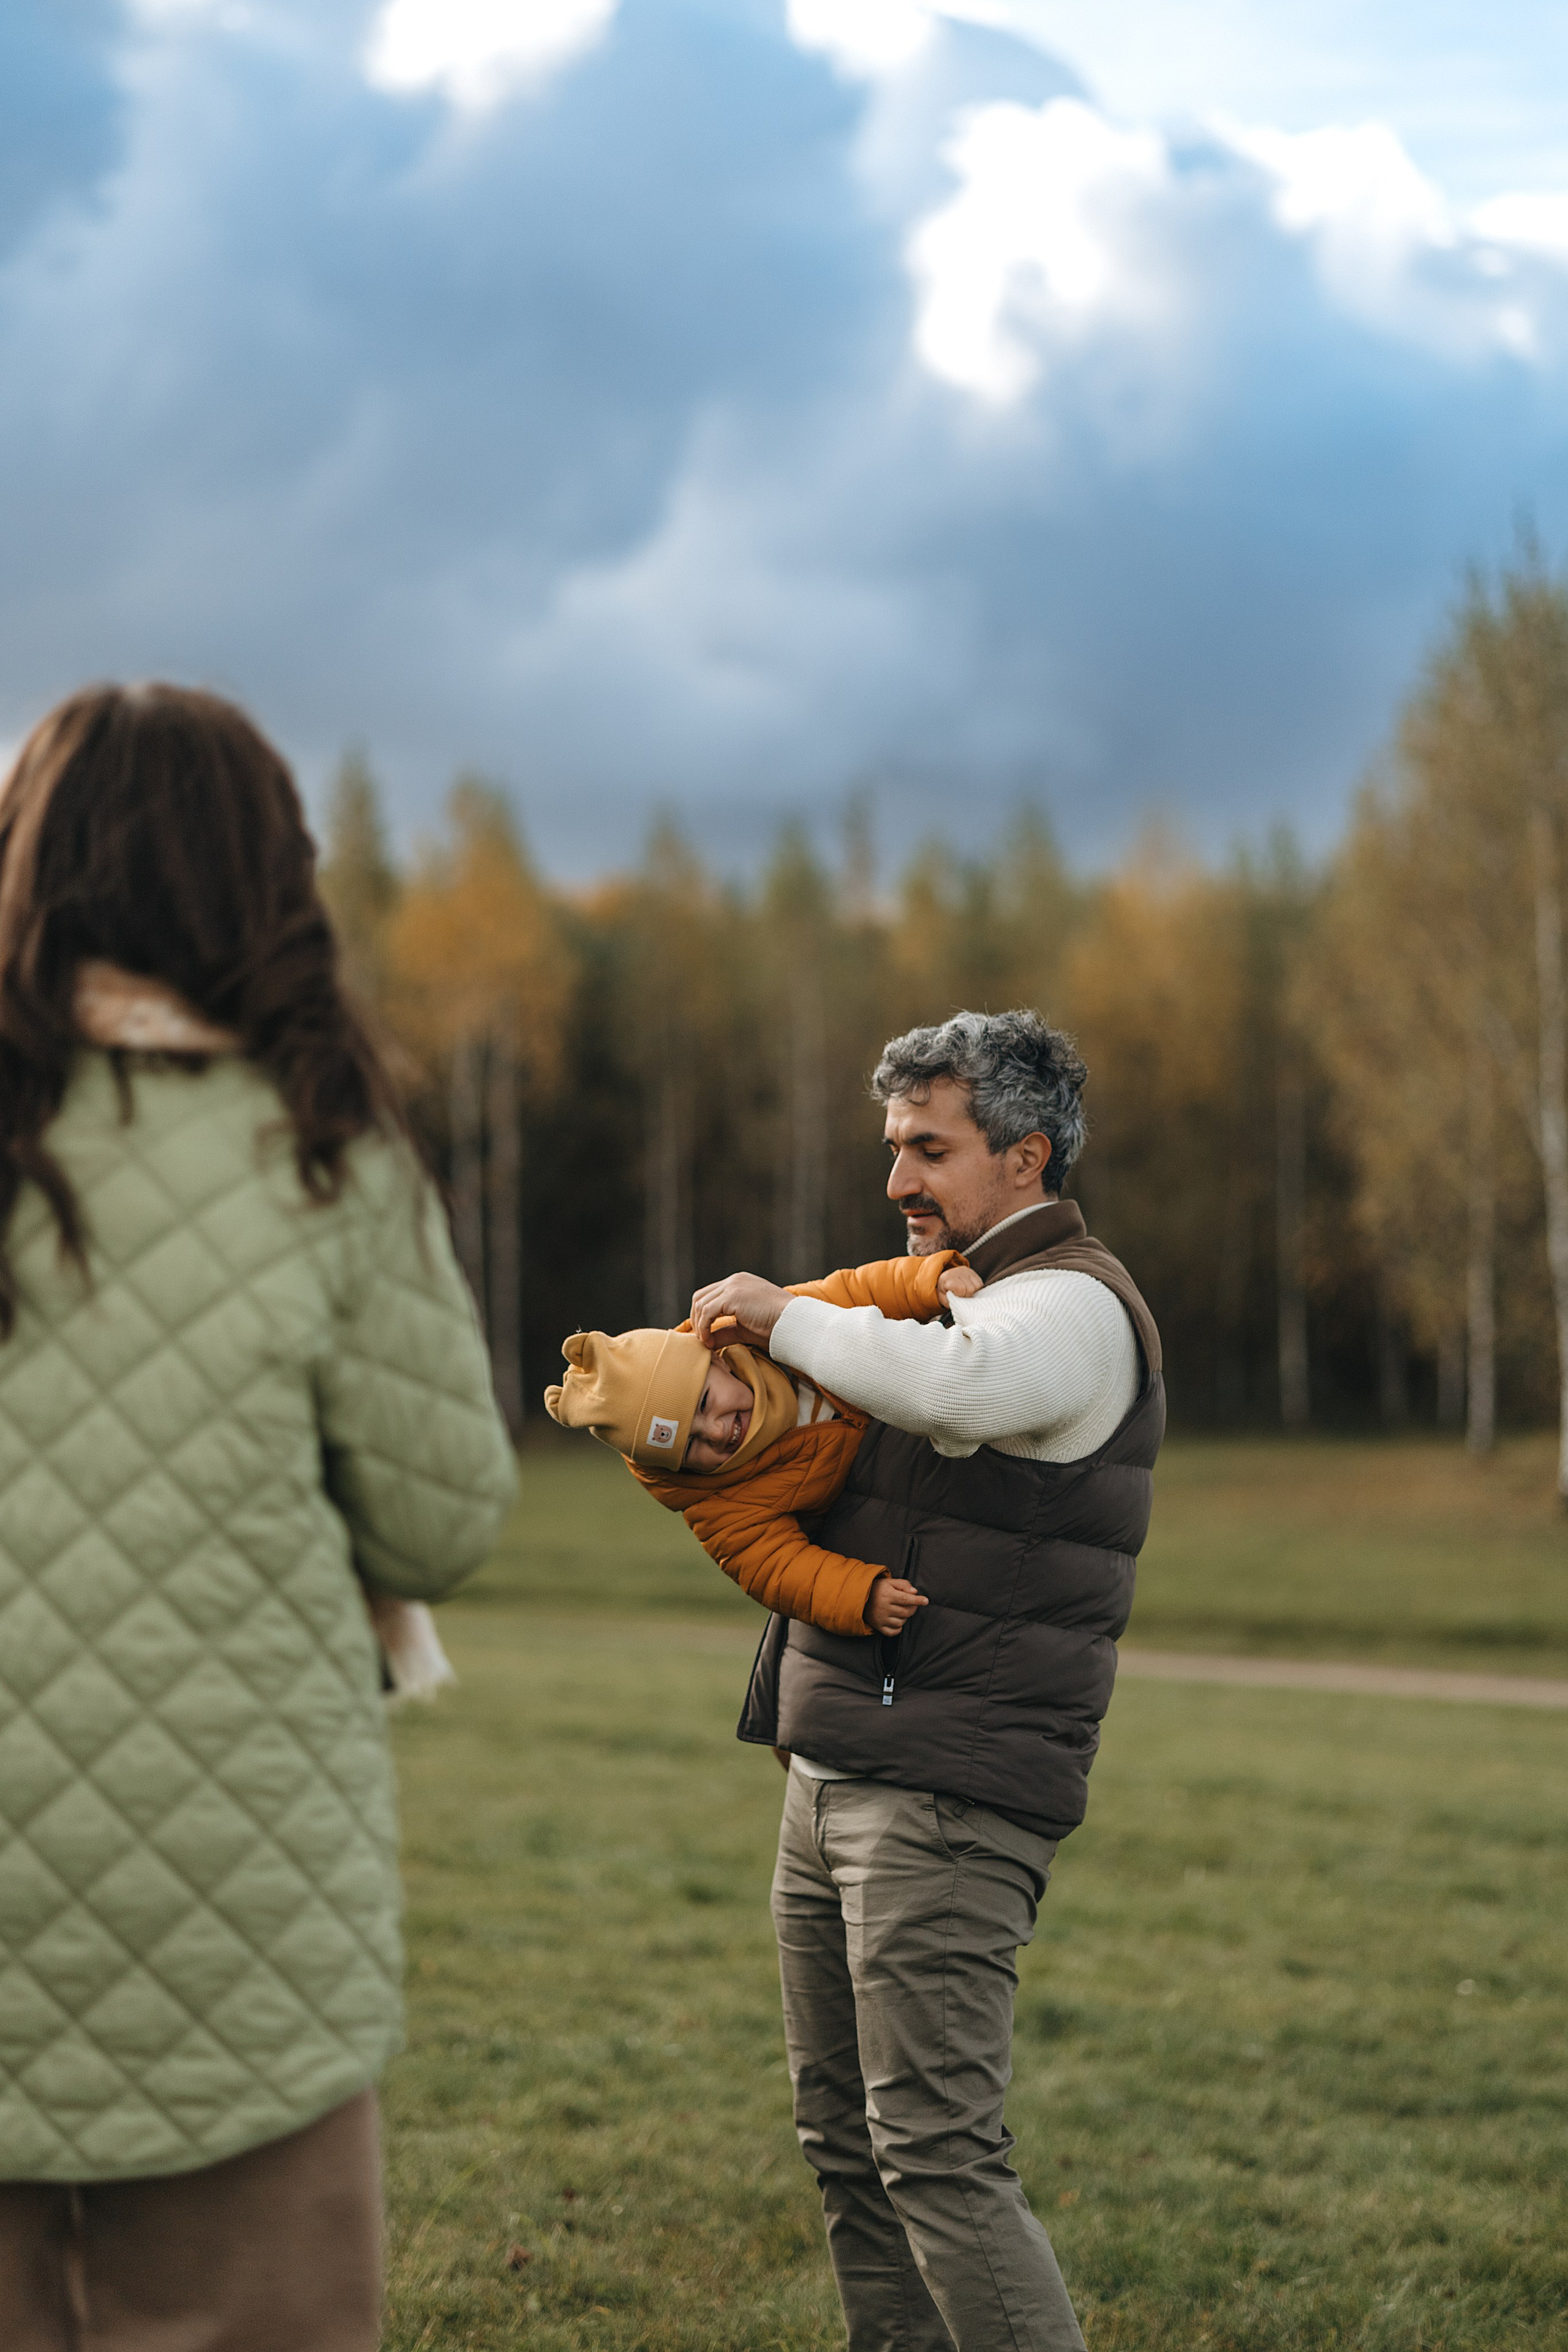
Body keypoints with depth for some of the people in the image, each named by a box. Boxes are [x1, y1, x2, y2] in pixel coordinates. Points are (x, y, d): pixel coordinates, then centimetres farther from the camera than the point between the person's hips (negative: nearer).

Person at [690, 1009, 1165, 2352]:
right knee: (847, 2139, 13)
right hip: (835, 1784, 10)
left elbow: (950, 1384, -34)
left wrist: (783, 1317, -18)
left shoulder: (1073, 1305, -11)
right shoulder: (962, 1293, 21)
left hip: (949, 1800, -10)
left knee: (936, 2151, -13)